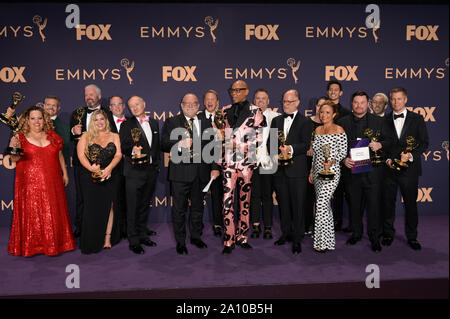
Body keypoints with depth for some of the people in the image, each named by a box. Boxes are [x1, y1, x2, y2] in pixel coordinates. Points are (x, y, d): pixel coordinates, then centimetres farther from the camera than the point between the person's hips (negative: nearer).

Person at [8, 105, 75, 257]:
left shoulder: (52, 136, 9)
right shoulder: (21, 137, 2)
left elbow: (60, 156, 15)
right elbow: (14, 159, -5)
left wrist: (65, 173, 12)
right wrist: (14, 149, -26)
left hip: (51, 182, 3)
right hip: (30, 183, -2)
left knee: (53, 213, 6)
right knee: (31, 213, 2)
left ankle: (54, 243, 19)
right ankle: (30, 245, 15)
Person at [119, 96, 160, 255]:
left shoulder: (154, 123, 13)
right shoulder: (126, 125, -1)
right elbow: (122, 146, -9)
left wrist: (158, 164, 12)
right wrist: (132, 150, -29)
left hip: (151, 170, 5)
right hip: (134, 171, -5)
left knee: (145, 204, 15)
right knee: (133, 207, -1)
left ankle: (142, 234, 28)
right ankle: (133, 241, 8)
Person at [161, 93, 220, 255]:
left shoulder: (206, 124, 13)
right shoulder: (171, 122, 4)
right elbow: (164, 145, -5)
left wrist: (214, 167, 3)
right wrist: (179, 144, -23)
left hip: (201, 173, 3)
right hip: (180, 173, -3)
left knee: (198, 207, 15)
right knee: (179, 208, 4)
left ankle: (196, 236, 31)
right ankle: (180, 241, 18)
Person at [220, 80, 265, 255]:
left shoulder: (255, 111, 5)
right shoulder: (225, 111, 15)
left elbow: (260, 136, 0)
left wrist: (241, 145, -8)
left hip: (247, 160, -1)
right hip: (228, 160, 2)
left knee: (245, 198, 5)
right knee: (228, 199, -4)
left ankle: (242, 236, 17)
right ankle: (229, 240, 2)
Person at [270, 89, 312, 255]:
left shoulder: (305, 122, 1)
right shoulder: (276, 120, 16)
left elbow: (306, 145, -8)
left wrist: (290, 148, -23)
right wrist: (278, 150, -7)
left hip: (297, 170, -4)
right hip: (279, 169, 4)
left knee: (298, 204, -1)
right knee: (283, 202, 12)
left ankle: (297, 239, 9)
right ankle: (286, 233, 25)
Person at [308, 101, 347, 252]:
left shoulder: (339, 130, -5)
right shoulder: (317, 130, 14)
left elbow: (343, 152, -4)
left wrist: (332, 162, -21)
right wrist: (311, 171, 17)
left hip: (331, 171, -7)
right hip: (318, 171, 7)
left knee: (322, 203, -14)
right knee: (325, 204, 11)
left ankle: (323, 242, -6)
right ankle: (328, 237, 22)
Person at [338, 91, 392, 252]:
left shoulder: (378, 121, 7)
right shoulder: (342, 122, 7)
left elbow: (389, 140, 9)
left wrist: (380, 145, -13)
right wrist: (343, 159, -9)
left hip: (372, 171, -1)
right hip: (352, 169, 1)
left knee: (374, 204, 2)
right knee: (354, 204, 11)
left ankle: (374, 237, 17)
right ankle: (356, 233, 28)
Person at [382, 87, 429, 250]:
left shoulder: (417, 119, 5)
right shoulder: (385, 120, 6)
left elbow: (424, 142, 3)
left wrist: (411, 155, -12)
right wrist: (388, 159, -8)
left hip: (409, 168, -1)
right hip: (389, 168, 1)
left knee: (410, 203, 7)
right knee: (388, 202, 7)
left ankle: (412, 236, 21)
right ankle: (388, 233, 22)